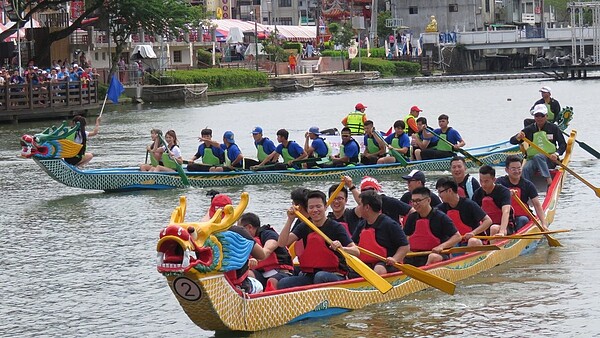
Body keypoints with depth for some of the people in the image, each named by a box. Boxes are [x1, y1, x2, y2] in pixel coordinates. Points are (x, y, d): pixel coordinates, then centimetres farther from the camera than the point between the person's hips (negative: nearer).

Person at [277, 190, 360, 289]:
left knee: (320, 277, -38)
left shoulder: (335, 227, -4)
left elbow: (356, 252, -12)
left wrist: (342, 248, -33)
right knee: (282, 284, -21)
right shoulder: (304, 227, 10)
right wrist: (290, 220, -9)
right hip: (309, 275, 4)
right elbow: (282, 243, -2)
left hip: (335, 275, -4)